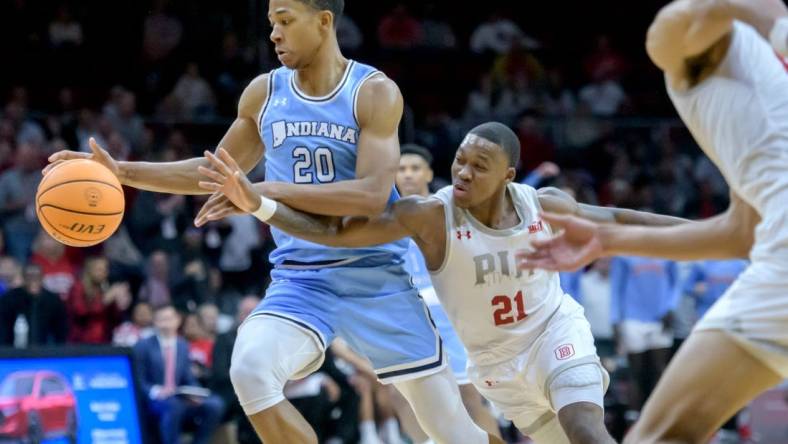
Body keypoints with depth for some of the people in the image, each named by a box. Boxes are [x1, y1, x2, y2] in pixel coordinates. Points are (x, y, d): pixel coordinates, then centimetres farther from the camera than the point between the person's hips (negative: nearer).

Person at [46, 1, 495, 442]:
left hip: (376, 275, -3)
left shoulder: (375, 92, -10)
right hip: (301, 278, 3)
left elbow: (372, 195, -22)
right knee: (250, 368, -27)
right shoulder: (264, 94, 4)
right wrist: (121, 171, 8)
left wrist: (271, 192, -29)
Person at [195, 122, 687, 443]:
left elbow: (613, 220, 5)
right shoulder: (431, 215, -23)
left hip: (556, 332, 0)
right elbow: (336, 231, -30)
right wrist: (258, 203, -44)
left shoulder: (545, 206, -15)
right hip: (497, 359, 0)